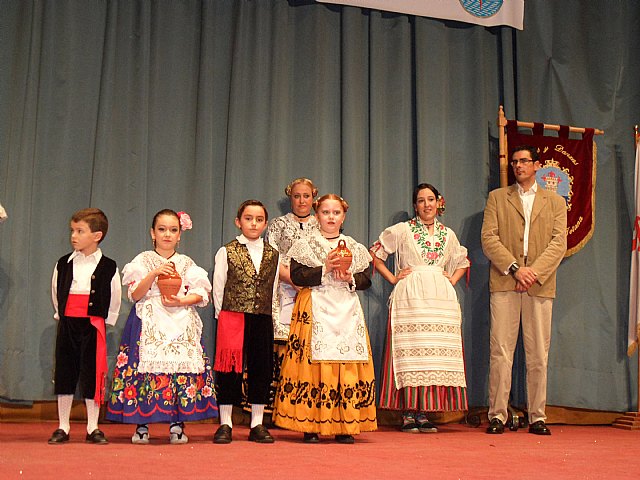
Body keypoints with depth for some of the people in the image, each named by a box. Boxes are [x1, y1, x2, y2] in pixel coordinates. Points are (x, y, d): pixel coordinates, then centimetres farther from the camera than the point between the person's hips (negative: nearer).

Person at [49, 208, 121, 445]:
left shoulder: (108, 267, -3)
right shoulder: (64, 264, 5)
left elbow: (114, 299, 5)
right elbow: (56, 292, 17)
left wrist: (104, 320, 4)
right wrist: (61, 315, 13)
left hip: (93, 326, -3)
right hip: (67, 324, 3)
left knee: (92, 376, 0)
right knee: (64, 374, 6)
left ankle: (93, 428, 11)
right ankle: (62, 427, 15)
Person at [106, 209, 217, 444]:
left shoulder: (187, 264, 12)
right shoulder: (143, 261, 8)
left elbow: (201, 294, 5)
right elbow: (135, 294, -2)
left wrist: (180, 301, -12)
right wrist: (154, 273, -14)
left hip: (181, 324, 1)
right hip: (149, 324, -1)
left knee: (181, 367, -8)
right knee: (145, 367, -9)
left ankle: (177, 424, 1)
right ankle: (141, 424, 1)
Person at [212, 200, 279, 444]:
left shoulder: (272, 254, 11)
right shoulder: (227, 252, 3)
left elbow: (273, 289, 14)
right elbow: (218, 288, 3)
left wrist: (269, 315, 8)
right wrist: (222, 315, 0)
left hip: (263, 320, 3)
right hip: (232, 318, -3)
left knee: (261, 369, 5)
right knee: (230, 369, -2)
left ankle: (257, 424, 15)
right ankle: (225, 424, 8)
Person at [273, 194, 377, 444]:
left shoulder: (355, 248, 16)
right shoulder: (305, 245, 7)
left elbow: (366, 280, 11)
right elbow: (297, 276, -5)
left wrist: (350, 278, -7)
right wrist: (325, 269, -12)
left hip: (347, 310, 3)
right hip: (315, 311, -3)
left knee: (347, 367, -4)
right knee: (313, 365, -9)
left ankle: (345, 426, 1)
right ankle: (311, 426, -4)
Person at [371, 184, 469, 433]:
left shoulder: (448, 234, 16)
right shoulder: (402, 230, 5)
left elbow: (463, 262, 30)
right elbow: (375, 253, 8)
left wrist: (452, 280, 13)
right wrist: (392, 278, 1)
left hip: (440, 298, 4)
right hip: (409, 297, -4)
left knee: (436, 353, -1)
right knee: (409, 351, -9)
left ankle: (423, 413, 4)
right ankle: (408, 413, -5)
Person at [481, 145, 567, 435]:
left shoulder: (555, 201, 16)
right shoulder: (497, 197, 15)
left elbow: (559, 243, 4)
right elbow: (488, 238, 3)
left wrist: (535, 271, -11)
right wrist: (514, 268, -10)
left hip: (540, 284, 1)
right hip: (504, 284, -1)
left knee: (538, 355, 1)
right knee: (500, 352, -4)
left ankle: (537, 417, 7)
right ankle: (497, 416, 0)